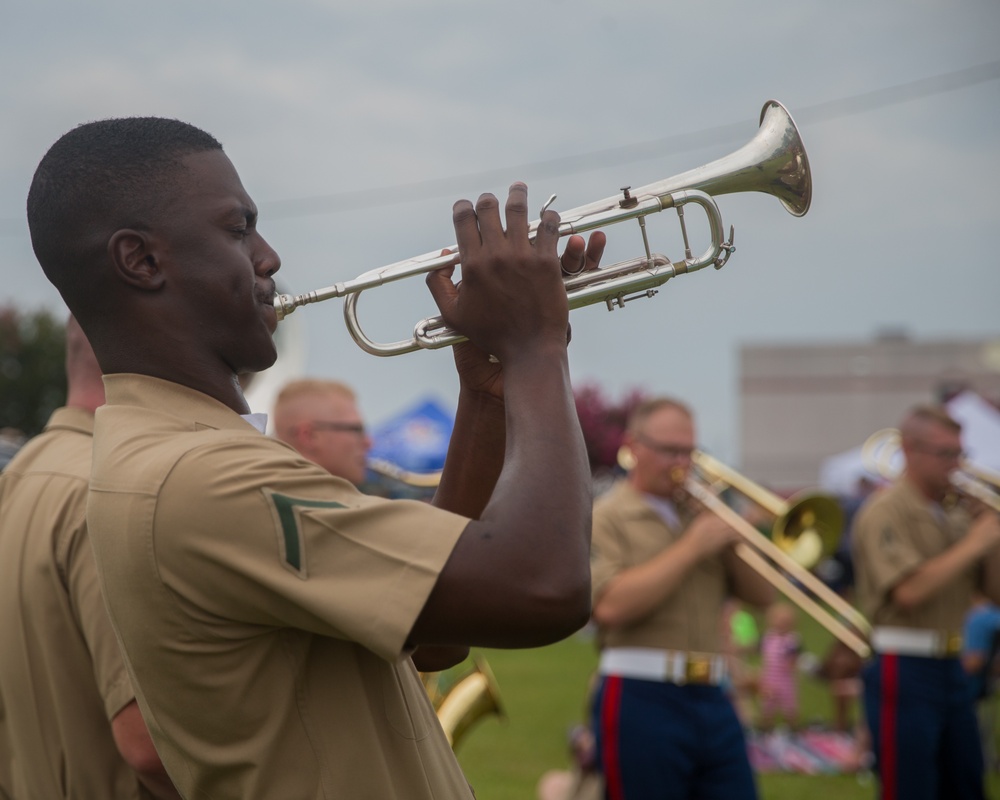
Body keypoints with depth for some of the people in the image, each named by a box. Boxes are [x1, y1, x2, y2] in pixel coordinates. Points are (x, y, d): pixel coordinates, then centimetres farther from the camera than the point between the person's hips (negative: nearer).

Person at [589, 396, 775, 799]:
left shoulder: (698, 514, 18)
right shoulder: (604, 517, 0)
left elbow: (762, 596, 15)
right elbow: (611, 606, -18)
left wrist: (729, 542, -3)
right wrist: (690, 548, -14)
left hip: (711, 699, 6)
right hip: (642, 702, -6)